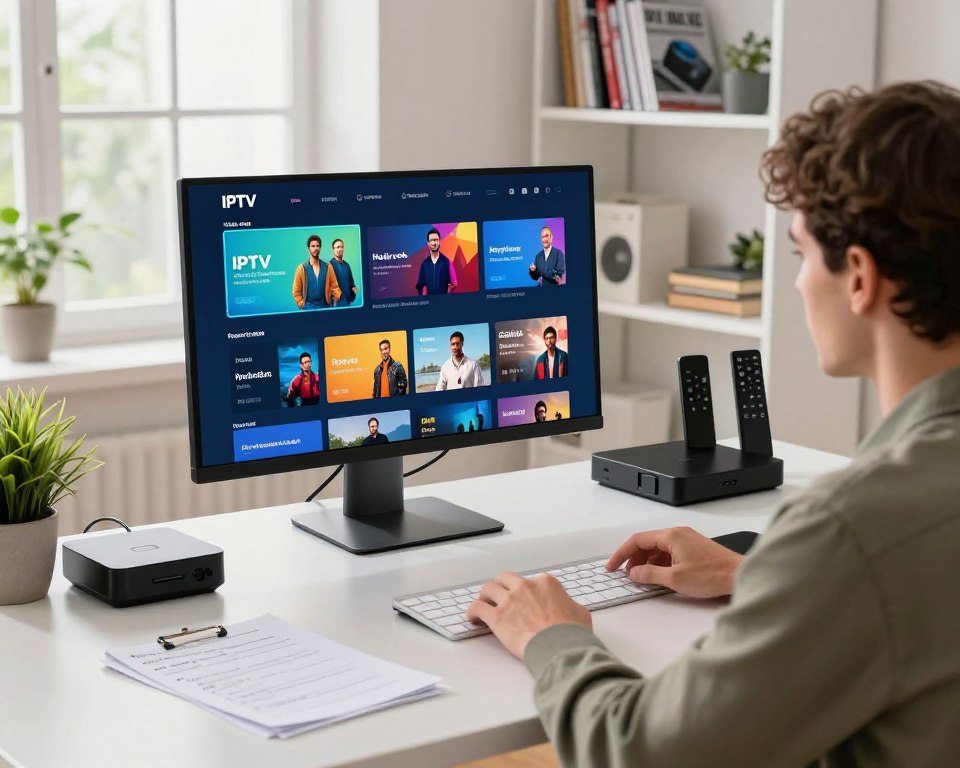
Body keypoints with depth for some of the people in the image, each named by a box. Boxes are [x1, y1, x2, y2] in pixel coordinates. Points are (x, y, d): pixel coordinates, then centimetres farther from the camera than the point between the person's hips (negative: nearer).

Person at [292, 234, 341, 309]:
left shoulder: (327, 267, 7)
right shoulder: (302, 268, 2)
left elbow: (334, 286, 7)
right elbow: (296, 291, 5)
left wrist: (337, 300, -7)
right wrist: (302, 305, -3)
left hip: (325, 306, 2)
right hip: (308, 307, -2)